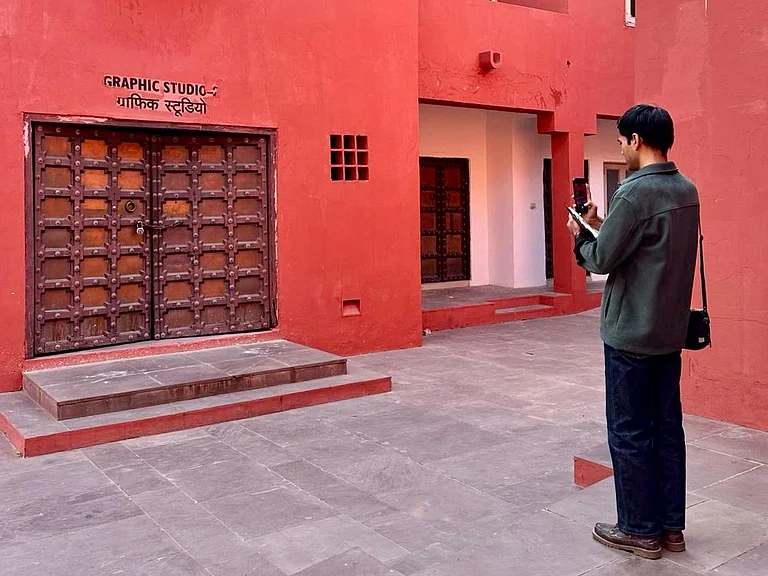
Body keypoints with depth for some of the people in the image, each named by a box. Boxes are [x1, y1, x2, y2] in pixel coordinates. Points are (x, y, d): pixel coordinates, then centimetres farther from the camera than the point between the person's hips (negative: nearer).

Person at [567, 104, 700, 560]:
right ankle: (671, 525, 24)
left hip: (631, 334, -8)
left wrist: (580, 234, 4)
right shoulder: (687, 190, 8)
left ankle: (640, 530, 15)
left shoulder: (636, 192, -19)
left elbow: (602, 259, -15)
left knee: (630, 433, 4)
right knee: (668, 427, 14)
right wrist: (602, 226, 10)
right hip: (671, 331, 8)